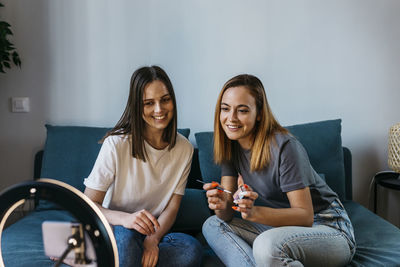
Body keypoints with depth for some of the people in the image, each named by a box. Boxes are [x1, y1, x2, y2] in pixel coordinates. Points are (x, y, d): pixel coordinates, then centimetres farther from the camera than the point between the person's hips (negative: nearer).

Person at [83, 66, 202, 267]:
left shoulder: (183, 149, -2)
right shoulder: (116, 144, -14)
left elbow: (172, 206, -1)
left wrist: (153, 239, -22)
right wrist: (125, 219, -35)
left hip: (155, 233, 5)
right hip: (112, 229, -5)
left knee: (191, 249, -28)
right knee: (125, 236, -40)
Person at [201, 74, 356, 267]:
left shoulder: (284, 146, -21)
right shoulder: (230, 146, 0)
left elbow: (306, 216, -20)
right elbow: (227, 215, -2)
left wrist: (255, 212, -35)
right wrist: (221, 205, -27)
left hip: (328, 228, -7)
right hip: (283, 225, 8)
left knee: (267, 244, -37)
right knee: (212, 225, -3)